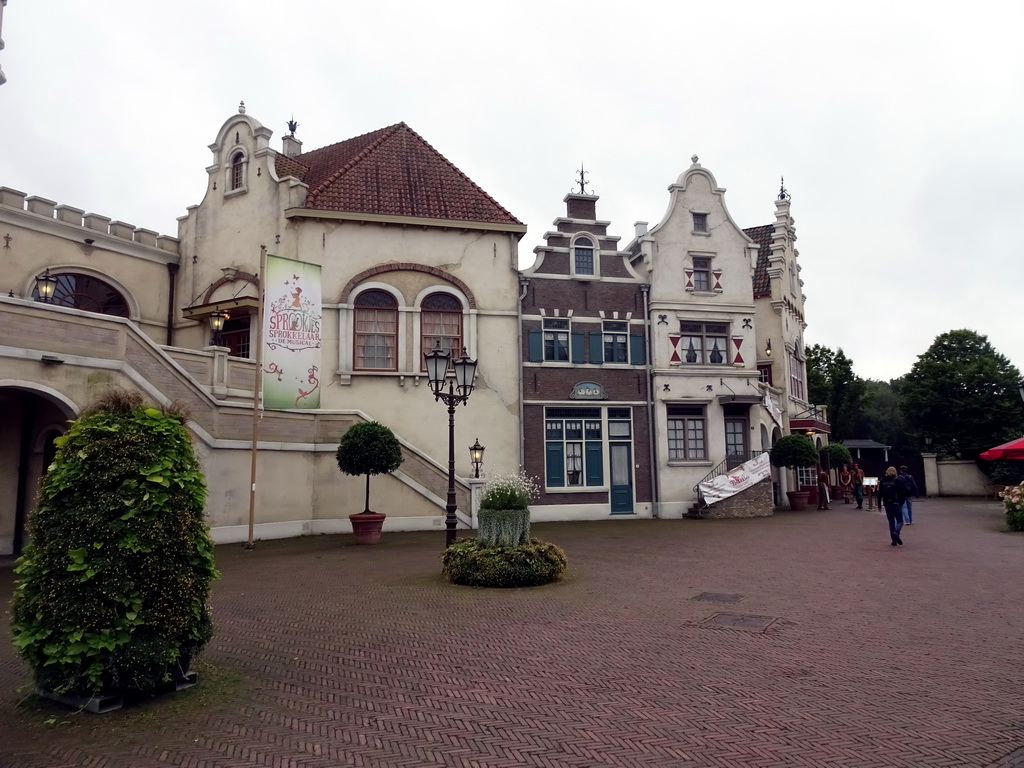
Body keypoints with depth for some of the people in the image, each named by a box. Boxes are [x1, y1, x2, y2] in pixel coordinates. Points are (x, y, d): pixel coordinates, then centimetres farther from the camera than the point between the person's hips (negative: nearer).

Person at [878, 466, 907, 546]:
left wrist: (879, 504, 11)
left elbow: (880, 494, 6)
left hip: (887, 504, 3)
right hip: (897, 504, -3)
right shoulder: (898, 480, -5)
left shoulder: (883, 481, 5)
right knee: (900, 521, 6)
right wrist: (902, 502, 3)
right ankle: (896, 532, -24)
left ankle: (894, 541, 7)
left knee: (891, 522, 10)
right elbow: (902, 493, -8)